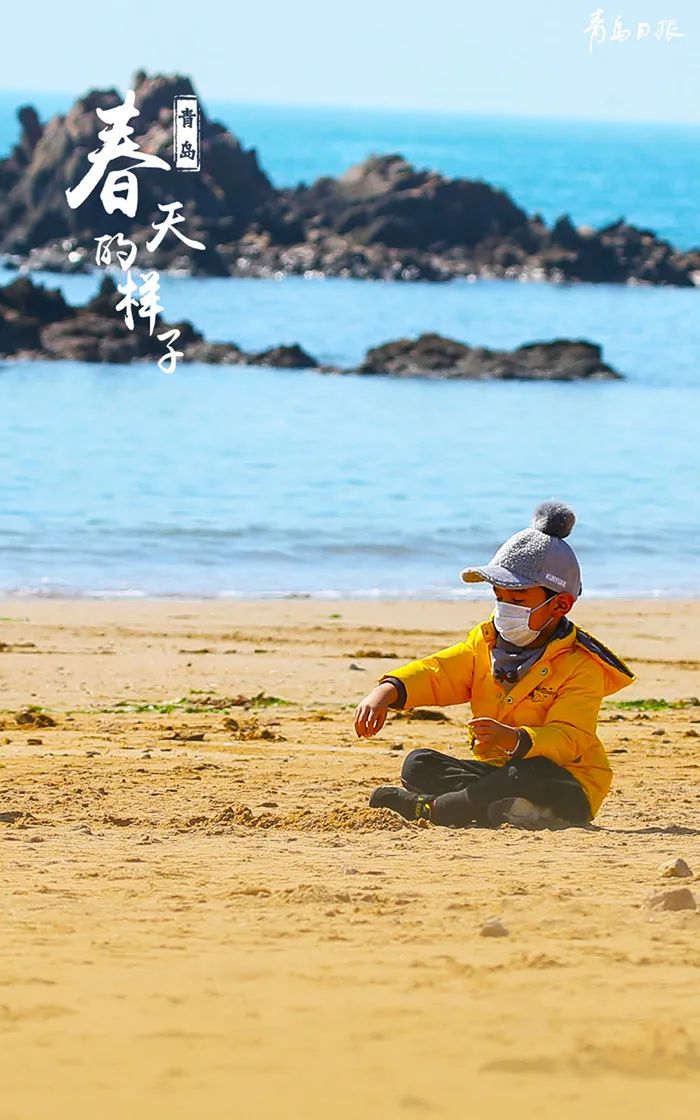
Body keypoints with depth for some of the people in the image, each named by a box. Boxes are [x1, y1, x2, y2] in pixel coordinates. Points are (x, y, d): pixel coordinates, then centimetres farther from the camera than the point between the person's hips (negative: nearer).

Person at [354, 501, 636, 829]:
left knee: (533, 777, -40)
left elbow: (568, 739, -26)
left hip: (565, 782, -6)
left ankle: (427, 807, -33)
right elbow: (437, 673, -3)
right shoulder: (485, 642, 8)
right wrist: (386, 691, -24)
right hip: (494, 769, 6)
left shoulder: (580, 667, -14)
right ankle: (503, 808, -33)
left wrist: (516, 739, -46)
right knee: (419, 765, -12)